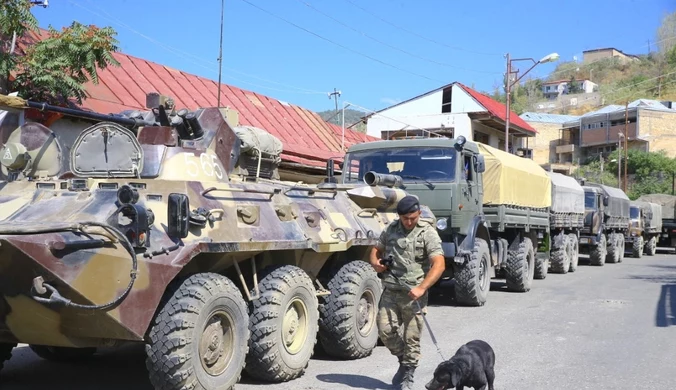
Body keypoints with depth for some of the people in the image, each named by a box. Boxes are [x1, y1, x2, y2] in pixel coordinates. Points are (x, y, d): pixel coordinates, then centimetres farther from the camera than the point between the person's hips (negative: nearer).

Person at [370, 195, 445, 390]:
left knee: (411, 338, 1)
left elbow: (439, 265, -14)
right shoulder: (391, 229, 10)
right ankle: (404, 360, 27)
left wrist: (422, 288, -25)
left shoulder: (428, 233, -6)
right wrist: (375, 262, 0)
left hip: (413, 294, -4)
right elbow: (377, 249, 24)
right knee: (385, 331, 1)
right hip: (390, 291, 4)